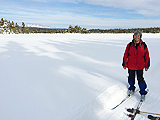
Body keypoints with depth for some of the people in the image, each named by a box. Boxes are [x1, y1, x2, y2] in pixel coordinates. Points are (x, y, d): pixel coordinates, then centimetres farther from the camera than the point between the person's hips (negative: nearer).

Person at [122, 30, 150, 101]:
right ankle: (131, 89, 41)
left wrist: (147, 66, 4)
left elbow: (147, 56, 1)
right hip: (130, 66, 1)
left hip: (140, 66, -1)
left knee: (140, 79, 5)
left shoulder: (144, 45, -7)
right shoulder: (129, 45, -8)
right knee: (131, 78, 17)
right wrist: (124, 64, 3)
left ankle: (143, 93, 24)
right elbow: (125, 55, -1)